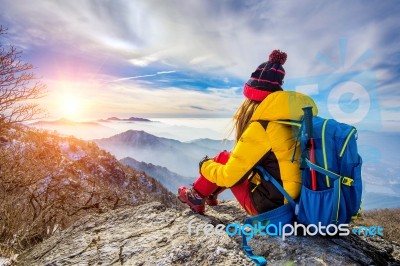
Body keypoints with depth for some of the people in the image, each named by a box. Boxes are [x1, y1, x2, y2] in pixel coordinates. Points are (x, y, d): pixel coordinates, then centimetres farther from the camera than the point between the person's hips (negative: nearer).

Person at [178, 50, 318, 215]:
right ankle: (210, 195, 38)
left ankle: (196, 197, 25)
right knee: (232, 159, 18)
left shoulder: (259, 129, -23)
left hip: (267, 205, -6)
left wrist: (205, 166, 4)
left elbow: (228, 177, -17)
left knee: (223, 158, 6)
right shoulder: (294, 120, -3)